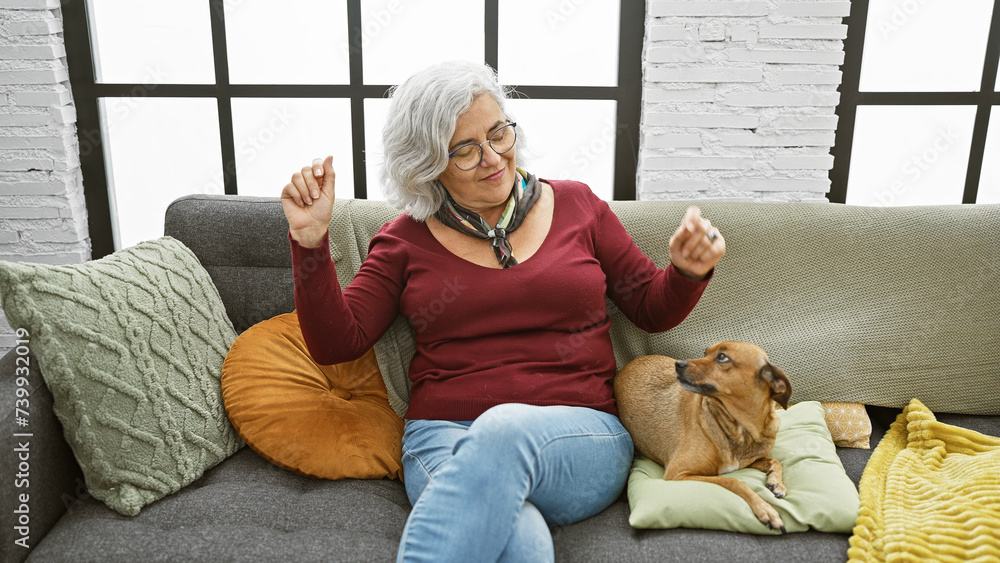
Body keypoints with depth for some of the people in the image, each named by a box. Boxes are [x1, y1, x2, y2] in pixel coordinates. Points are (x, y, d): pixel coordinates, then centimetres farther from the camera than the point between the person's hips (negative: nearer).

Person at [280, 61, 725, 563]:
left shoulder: (574, 204, 12)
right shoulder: (408, 237, 11)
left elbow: (652, 309, 16)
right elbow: (336, 343, 5)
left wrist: (688, 272, -6)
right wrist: (310, 239, -7)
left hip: (580, 435, 2)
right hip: (444, 439, -1)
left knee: (507, 428, -37)